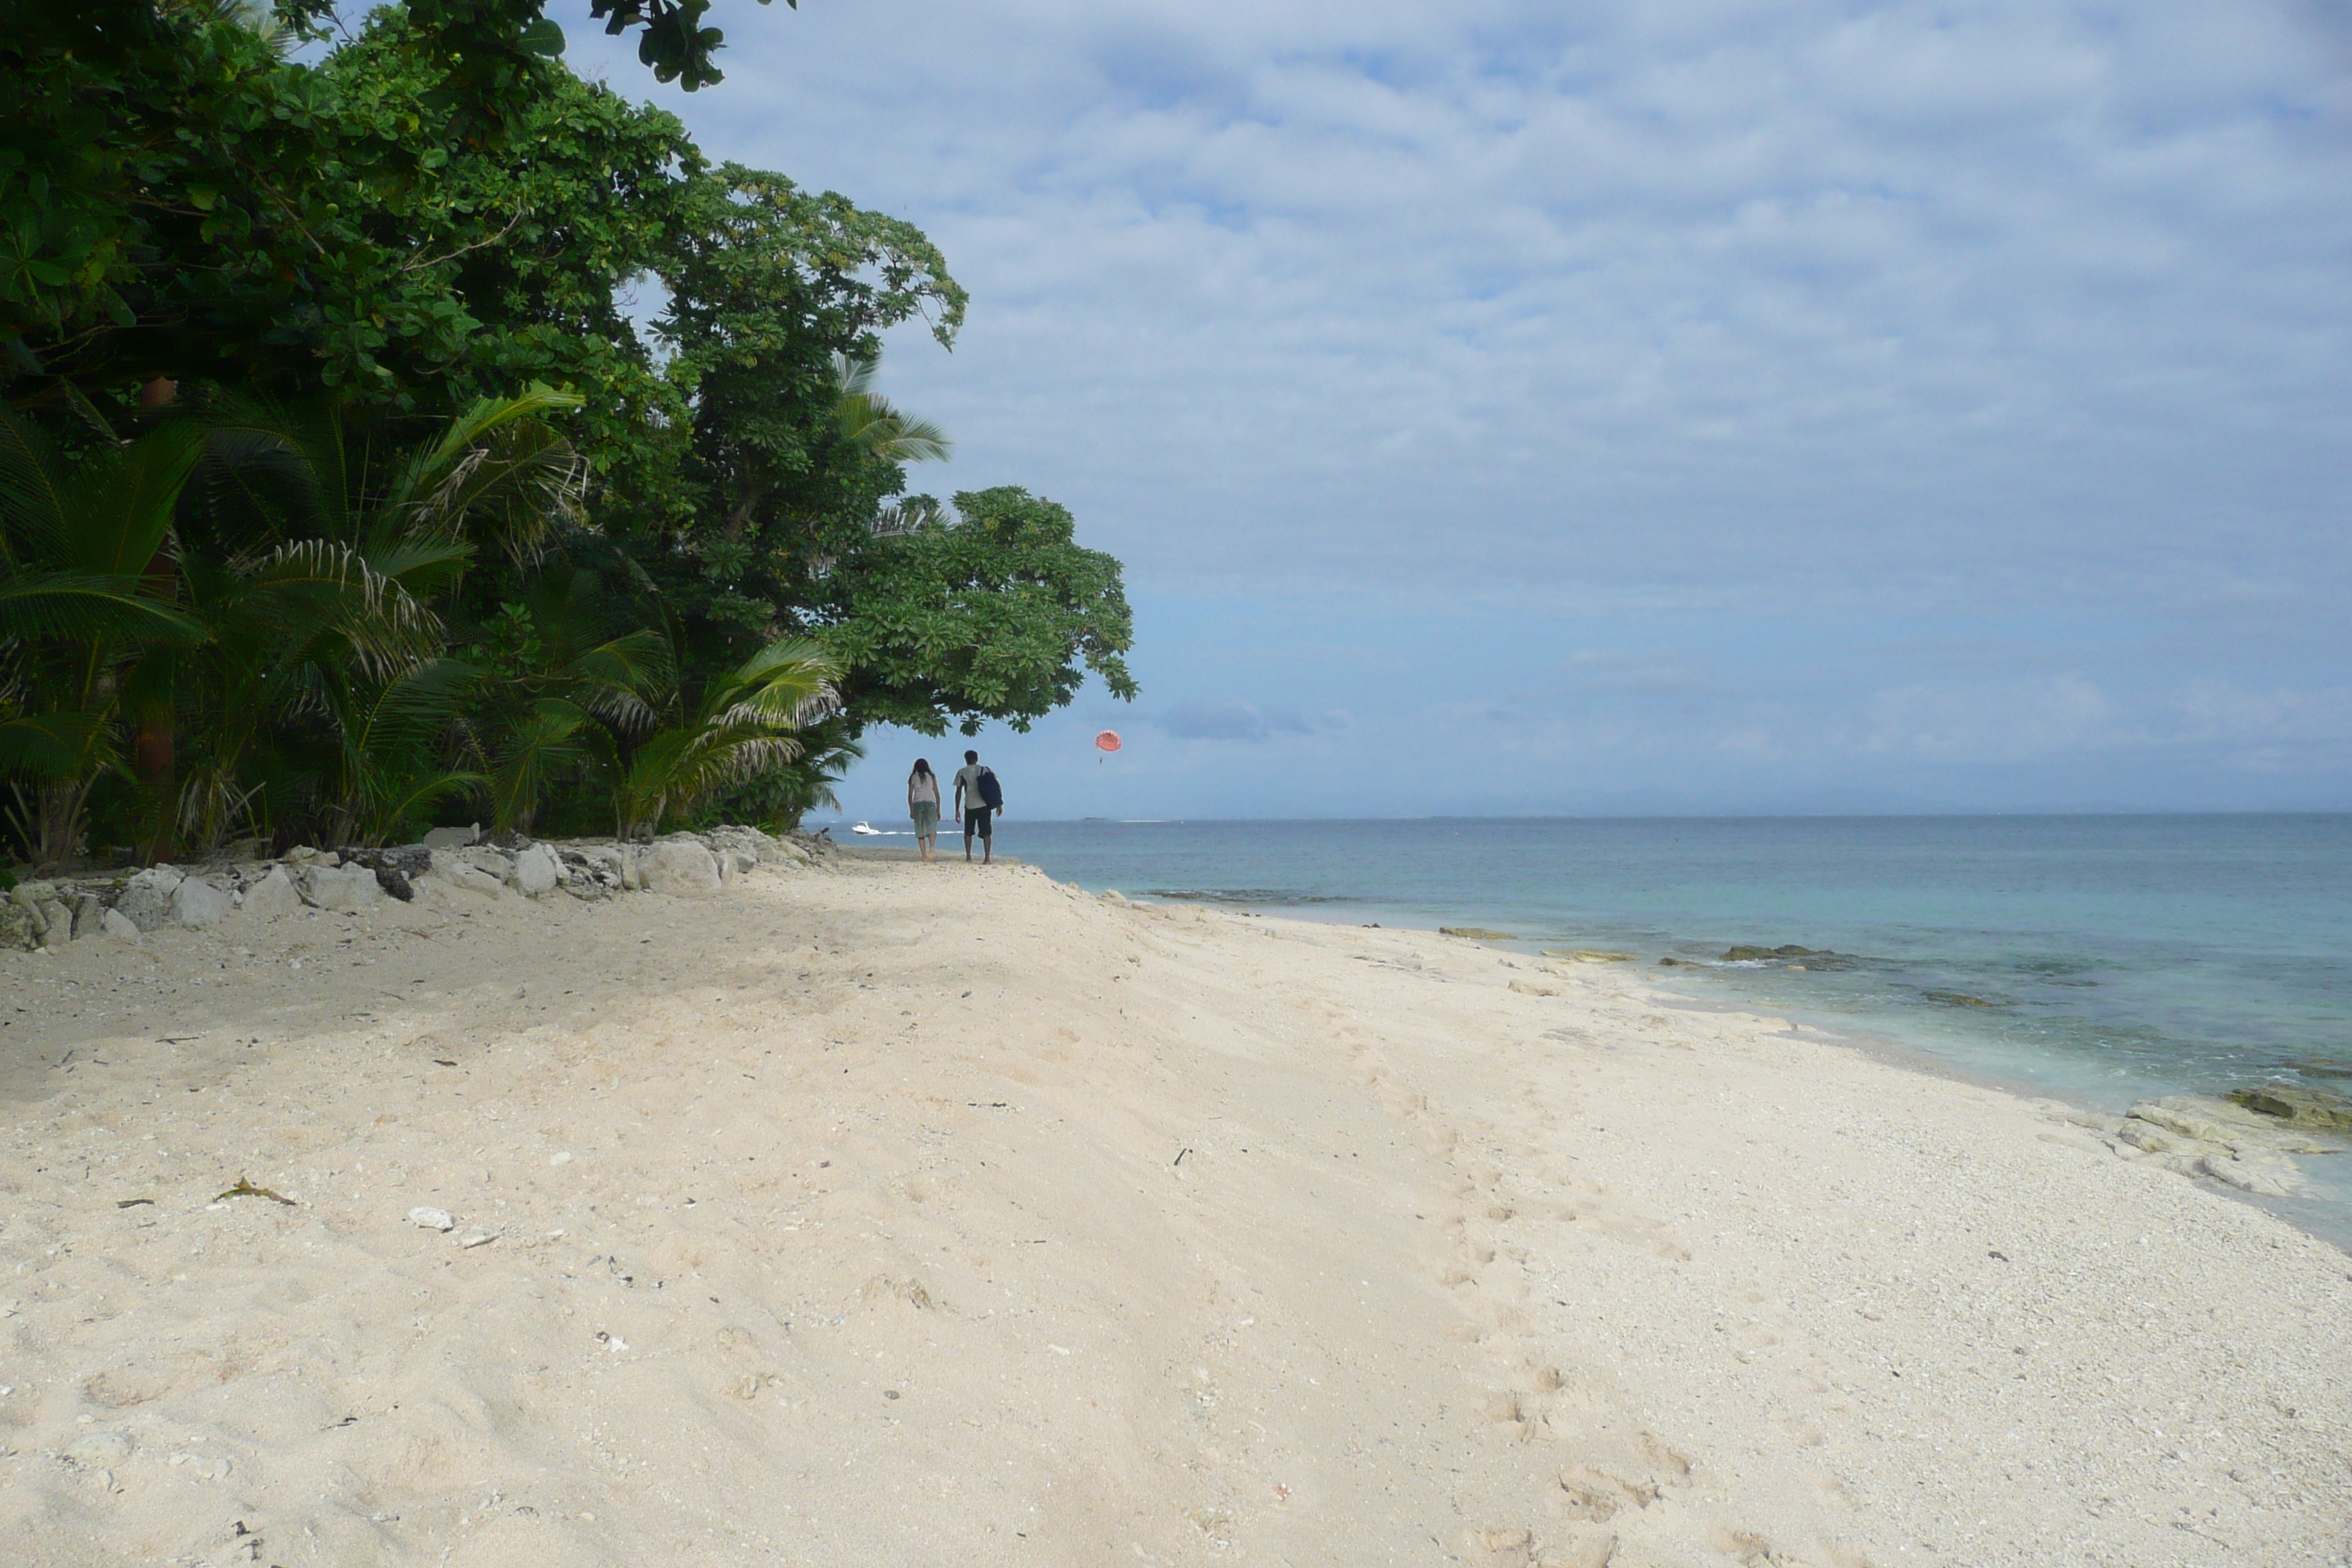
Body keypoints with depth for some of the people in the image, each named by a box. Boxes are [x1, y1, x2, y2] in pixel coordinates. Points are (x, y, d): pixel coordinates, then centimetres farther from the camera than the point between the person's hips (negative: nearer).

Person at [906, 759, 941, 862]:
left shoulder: (913, 778, 10)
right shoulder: (932, 777, 12)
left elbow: (910, 796, 7)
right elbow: (937, 794, 12)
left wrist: (911, 810, 13)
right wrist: (938, 810, 16)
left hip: (918, 803, 0)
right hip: (930, 803, 0)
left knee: (920, 831, 3)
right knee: (932, 828, -7)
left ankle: (924, 855, -5)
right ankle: (932, 847, -36)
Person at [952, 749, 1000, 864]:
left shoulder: (962, 772, 2)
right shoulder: (986, 770, 9)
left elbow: (959, 791, -1)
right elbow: (998, 787, 4)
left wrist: (957, 810, 1)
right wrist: (1000, 804, 8)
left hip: (970, 806, -1)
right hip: (985, 806, 1)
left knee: (968, 832, 17)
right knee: (986, 833, 0)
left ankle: (968, 856, 13)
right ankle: (987, 858, -11)